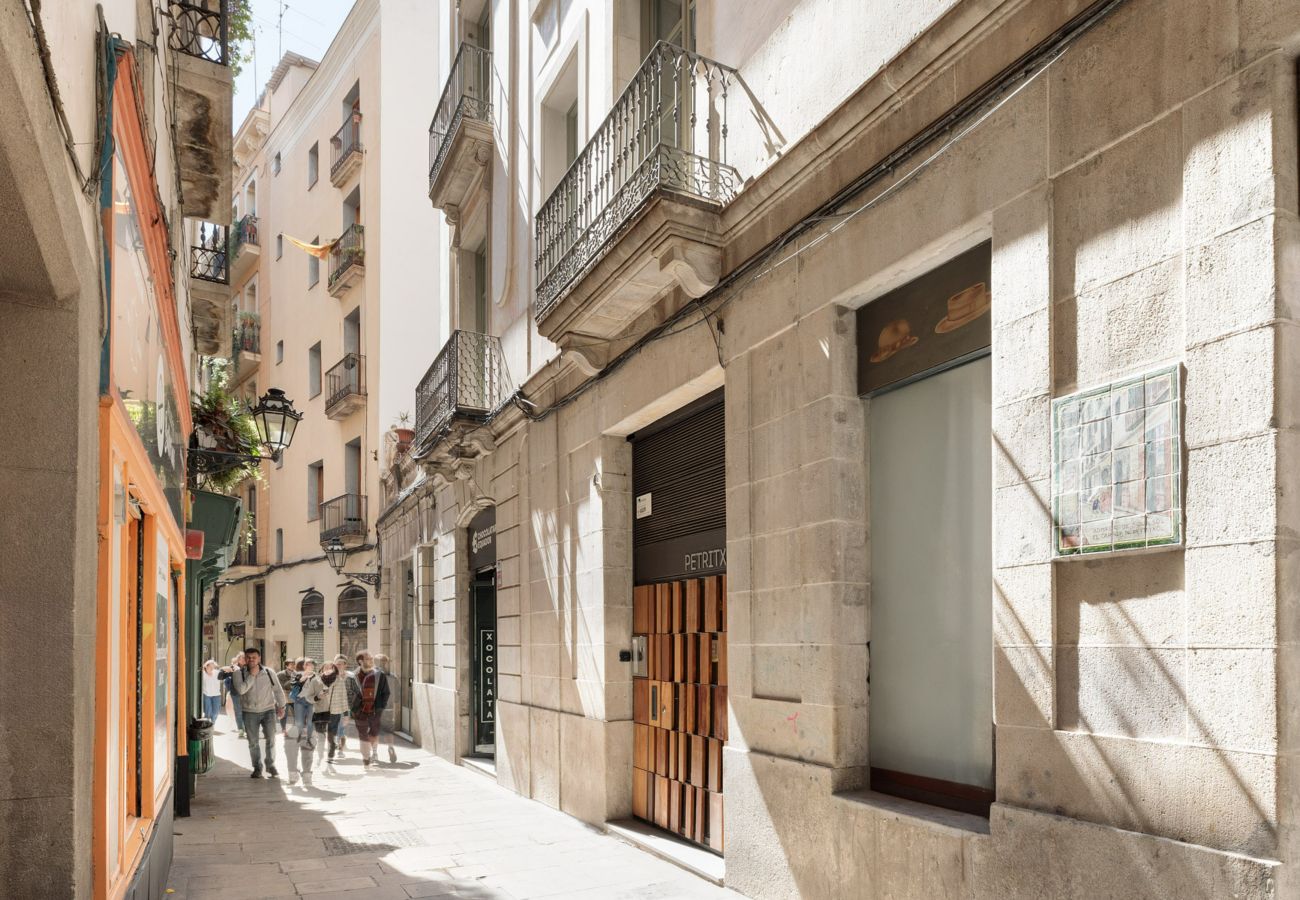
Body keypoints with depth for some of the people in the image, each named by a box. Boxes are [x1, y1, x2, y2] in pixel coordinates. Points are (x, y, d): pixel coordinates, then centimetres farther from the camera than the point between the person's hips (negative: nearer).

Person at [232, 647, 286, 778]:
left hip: (268, 710, 0)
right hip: (250, 712, 0)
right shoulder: (239, 673, -5)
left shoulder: (269, 672, -1)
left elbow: (278, 690, 9)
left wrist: (281, 706, 11)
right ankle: (257, 768, 21)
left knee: (271, 739, -7)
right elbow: (240, 690, -21)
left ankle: (271, 765, 8)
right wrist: (252, 675, -19)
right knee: (253, 742, 8)